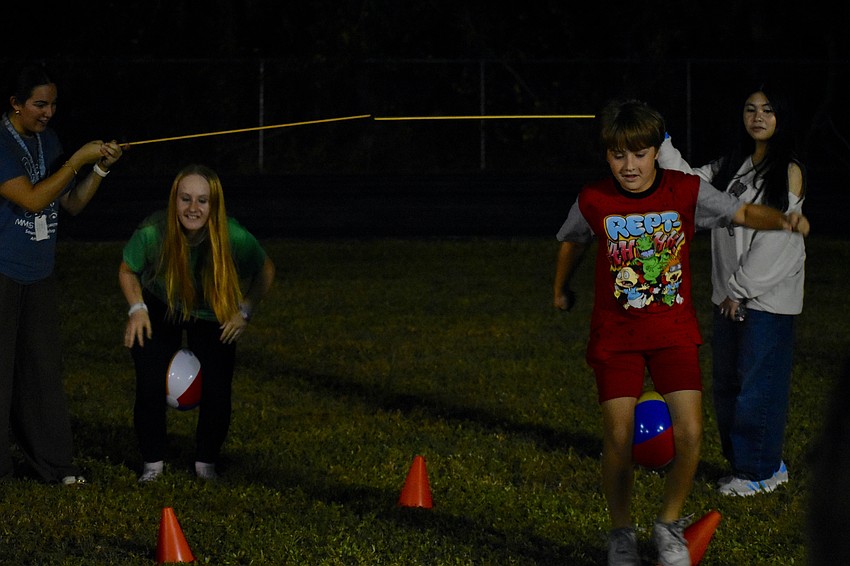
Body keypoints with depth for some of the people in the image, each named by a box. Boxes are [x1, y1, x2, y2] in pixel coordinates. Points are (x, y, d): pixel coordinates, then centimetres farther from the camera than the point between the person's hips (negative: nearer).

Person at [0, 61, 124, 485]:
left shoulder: (47, 140, 10)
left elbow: (72, 203, 14)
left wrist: (101, 167, -1)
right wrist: (78, 160, -18)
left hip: (39, 274, 7)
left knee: (43, 369, 10)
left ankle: (52, 463, 16)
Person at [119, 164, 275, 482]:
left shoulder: (234, 238, -31)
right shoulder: (152, 233, -30)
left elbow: (265, 272, -9)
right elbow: (127, 270, -7)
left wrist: (245, 311, -18)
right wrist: (137, 308, -18)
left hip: (212, 317, 0)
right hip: (159, 311, 0)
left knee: (217, 393, -8)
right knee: (150, 390, -11)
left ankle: (206, 464, 17)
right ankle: (152, 465, 11)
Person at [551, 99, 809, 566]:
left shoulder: (686, 191, -8)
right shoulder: (593, 202, -6)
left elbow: (742, 212, -6)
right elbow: (572, 241, 13)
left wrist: (782, 220, -27)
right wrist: (560, 290, 29)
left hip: (674, 331, 0)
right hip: (615, 334, 0)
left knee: (689, 433, -12)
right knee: (618, 439, -8)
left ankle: (669, 527, 11)